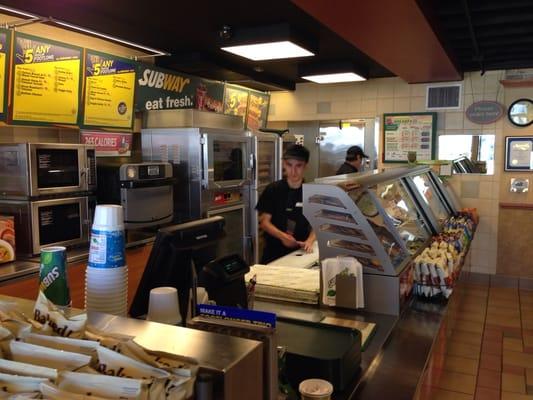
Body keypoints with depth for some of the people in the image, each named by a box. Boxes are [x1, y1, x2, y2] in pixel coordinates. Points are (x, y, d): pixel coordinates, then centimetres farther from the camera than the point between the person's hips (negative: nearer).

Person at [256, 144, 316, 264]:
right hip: (274, 251, -1)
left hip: (300, 251, 1)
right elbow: (264, 221, -3)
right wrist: (282, 236, -19)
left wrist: (310, 241, -18)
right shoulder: (272, 190, -1)